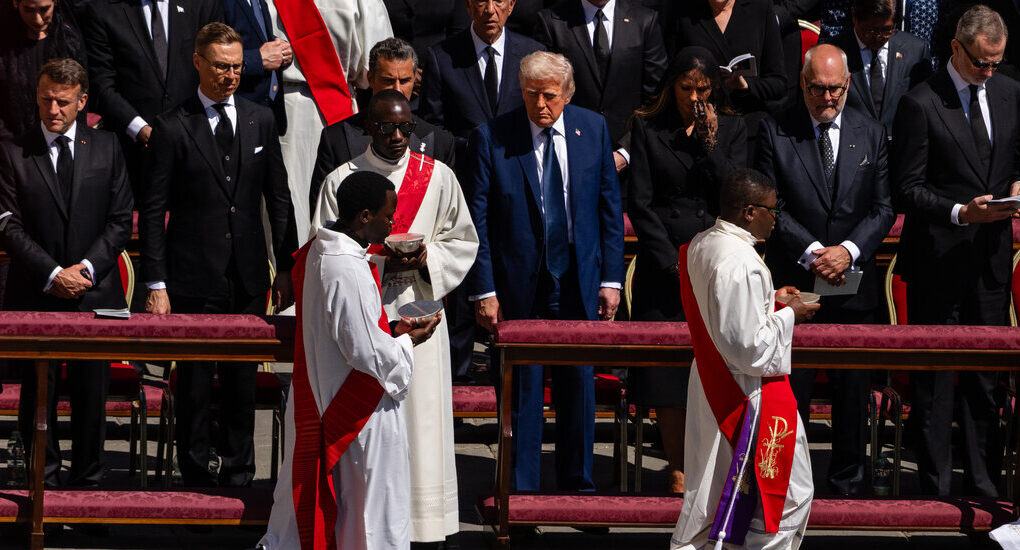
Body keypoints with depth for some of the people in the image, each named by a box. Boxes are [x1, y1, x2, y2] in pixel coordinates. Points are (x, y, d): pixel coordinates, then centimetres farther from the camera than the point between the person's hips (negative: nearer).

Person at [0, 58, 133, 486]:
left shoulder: (107, 148, 7)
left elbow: (120, 221, 5)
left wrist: (86, 267, -8)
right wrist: (53, 274, -12)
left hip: (95, 292, 1)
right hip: (36, 296, -1)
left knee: (91, 395, 4)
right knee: (38, 397, 1)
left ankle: (88, 481, 15)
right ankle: (45, 481, 11)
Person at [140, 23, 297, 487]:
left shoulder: (260, 121, 7)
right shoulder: (172, 128, -4)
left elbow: (279, 199, 12)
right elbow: (152, 211, -4)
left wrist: (287, 268, 8)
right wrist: (156, 283, -9)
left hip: (248, 276, 3)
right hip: (194, 279, -3)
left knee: (242, 378, 8)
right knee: (194, 380, 2)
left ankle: (238, 470, 19)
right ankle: (195, 474, 14)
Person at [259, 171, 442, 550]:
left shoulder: (313, 253, 3)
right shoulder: (350, 271, -27)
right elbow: (367, 353, -24)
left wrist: (390, 331, 8)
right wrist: (408, 342, -7)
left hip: (314, 402, 9)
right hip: (360, 415, -9)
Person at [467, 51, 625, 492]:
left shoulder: (593, 129, 1)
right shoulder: (491, 138, -7)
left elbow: (610, 207, 6)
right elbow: (478, 220, -5)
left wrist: (611, 278, 2)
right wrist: (483, 290, -10)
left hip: (579, 282, 3)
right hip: (519, 286, -2)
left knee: (579, 385, 10)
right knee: (521, 389, 3)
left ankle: (577, 485, 23)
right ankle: (520, 491, 13)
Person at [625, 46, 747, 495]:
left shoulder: (731, 130, 9)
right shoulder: (647, 128, 5)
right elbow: (640, 204, 0)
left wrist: (709, 142, -7)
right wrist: (672, 263, -7)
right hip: (664, 265, 0)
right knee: (667, 372, -2)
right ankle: (678, 472, 4)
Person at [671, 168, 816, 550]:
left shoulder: (700, 245, 3)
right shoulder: (741, 263, -26)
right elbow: (750, 348, -25)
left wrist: (769, 300, 11)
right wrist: (788, 315, -12)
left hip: (709, 388, 10)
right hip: (752, 395, -10)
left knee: (707, 488, 18)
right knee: (790, 494, 4)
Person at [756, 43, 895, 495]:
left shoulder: (872, 135, 7)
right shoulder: (775, 133, 0)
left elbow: (884, 207, 4)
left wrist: (849, 250, -12)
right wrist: (811, 252, -14)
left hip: (855, 283, 2)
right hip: (793, 283, -2)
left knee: (853, 388, 6)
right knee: (790, 389, 0)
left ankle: (848, 485, 17)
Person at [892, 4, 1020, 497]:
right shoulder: (920, 104, -9)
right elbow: (906, 187, -9)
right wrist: (960, 212, -22)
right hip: (938, 258, -5)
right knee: (933, 376, 1)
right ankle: (936, 487, 8)